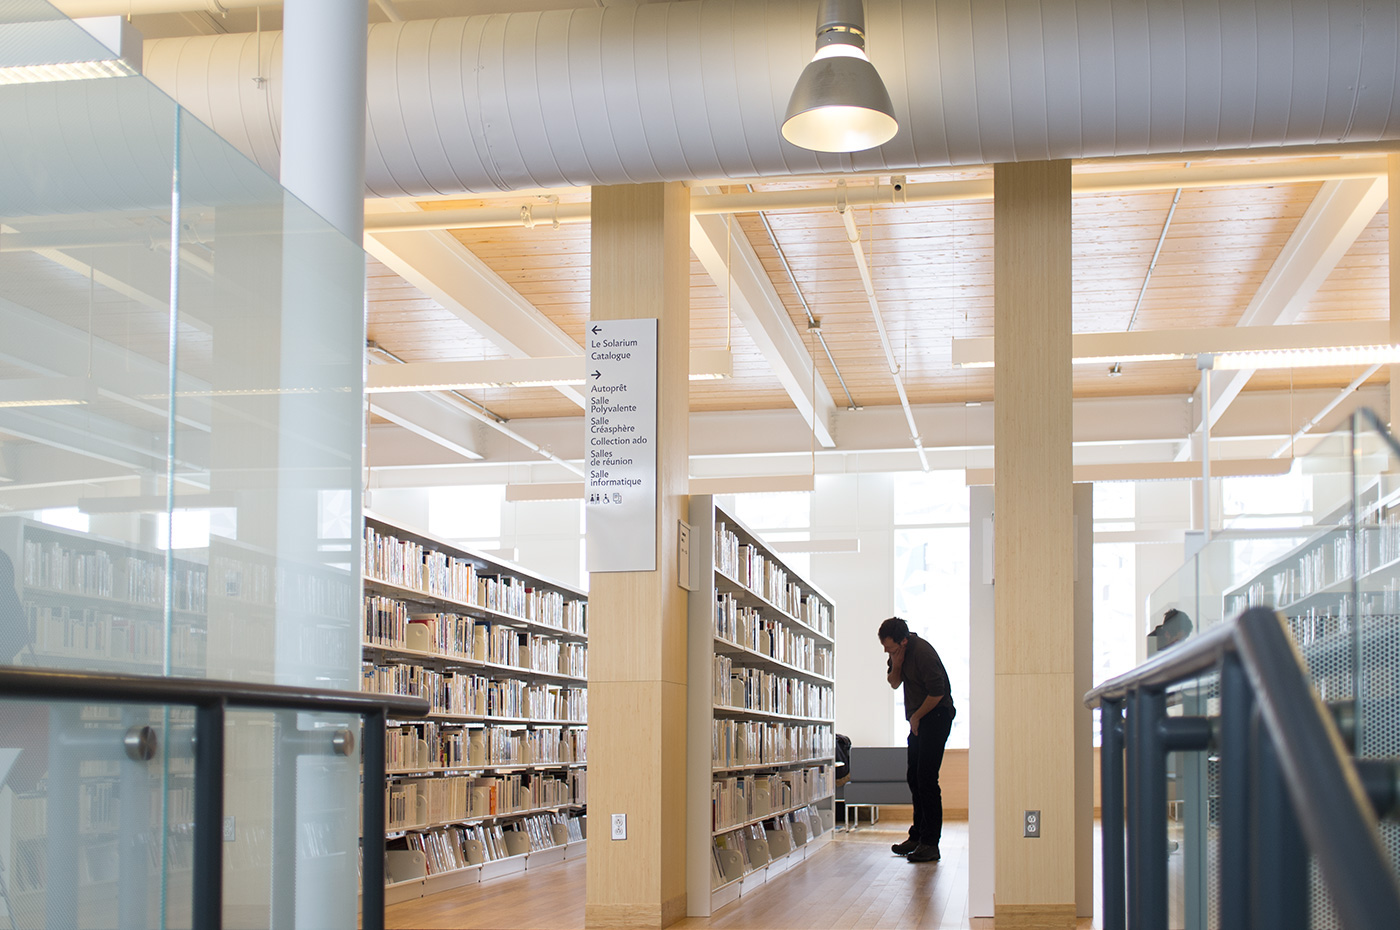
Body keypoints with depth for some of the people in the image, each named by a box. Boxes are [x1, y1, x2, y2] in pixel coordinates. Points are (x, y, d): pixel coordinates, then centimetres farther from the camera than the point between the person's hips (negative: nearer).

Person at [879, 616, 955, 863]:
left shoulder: (922, 653, -23)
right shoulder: (897, 652, 4)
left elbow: (937, 694, -21)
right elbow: (894, 683, 12)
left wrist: (916, 717, -8)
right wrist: (896, 665, -9)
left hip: (936, 717, -9)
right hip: (918, 720, 9)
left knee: (926, 778, -13)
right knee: (914, 778, 11)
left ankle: (930, 843, -11)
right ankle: (917, 836, 19)